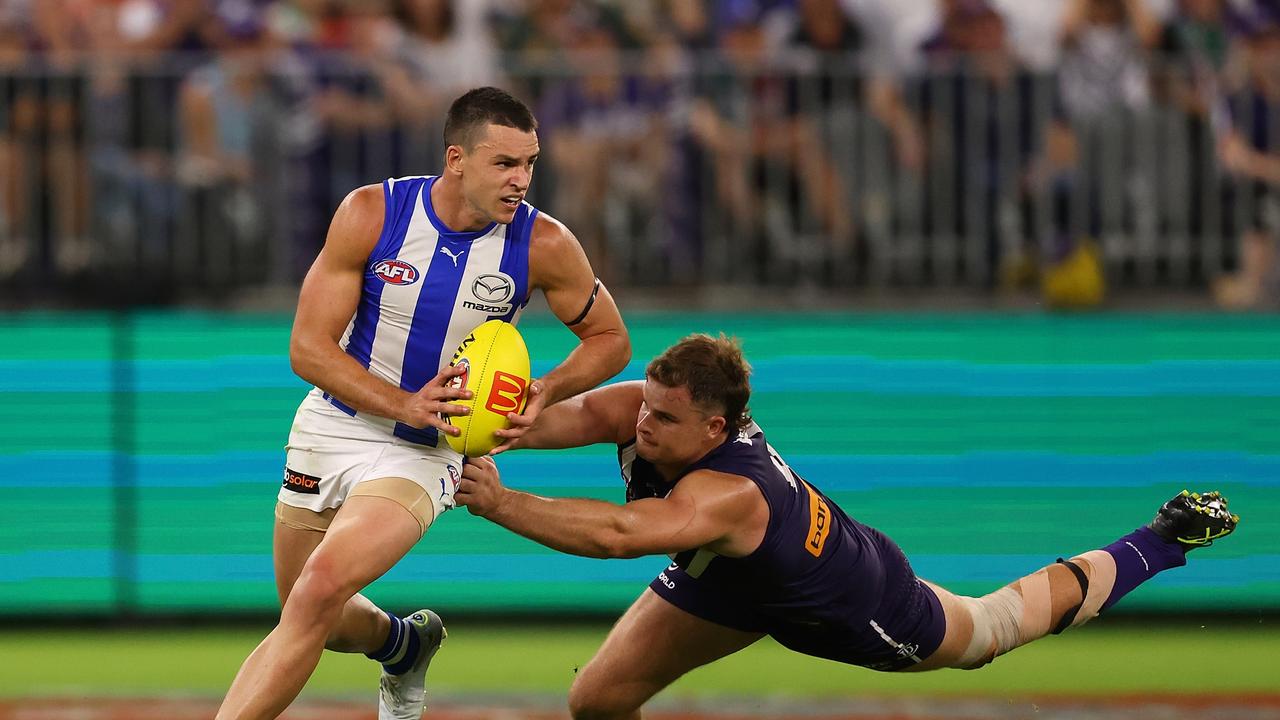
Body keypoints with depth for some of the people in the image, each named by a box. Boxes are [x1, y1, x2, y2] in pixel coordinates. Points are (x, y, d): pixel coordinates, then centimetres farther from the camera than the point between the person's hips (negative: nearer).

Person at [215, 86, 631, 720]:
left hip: (424, 453, -2)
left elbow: (610, 340, 2)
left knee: (321, 589, -26)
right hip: (333, 424, 2)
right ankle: (403, 645, 51)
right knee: (320, 624, 17)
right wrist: (405, 405, -26)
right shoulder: (371, 215, -16)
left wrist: (544, 393, -17)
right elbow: (308, 348, -13)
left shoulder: (544, 245, -14)